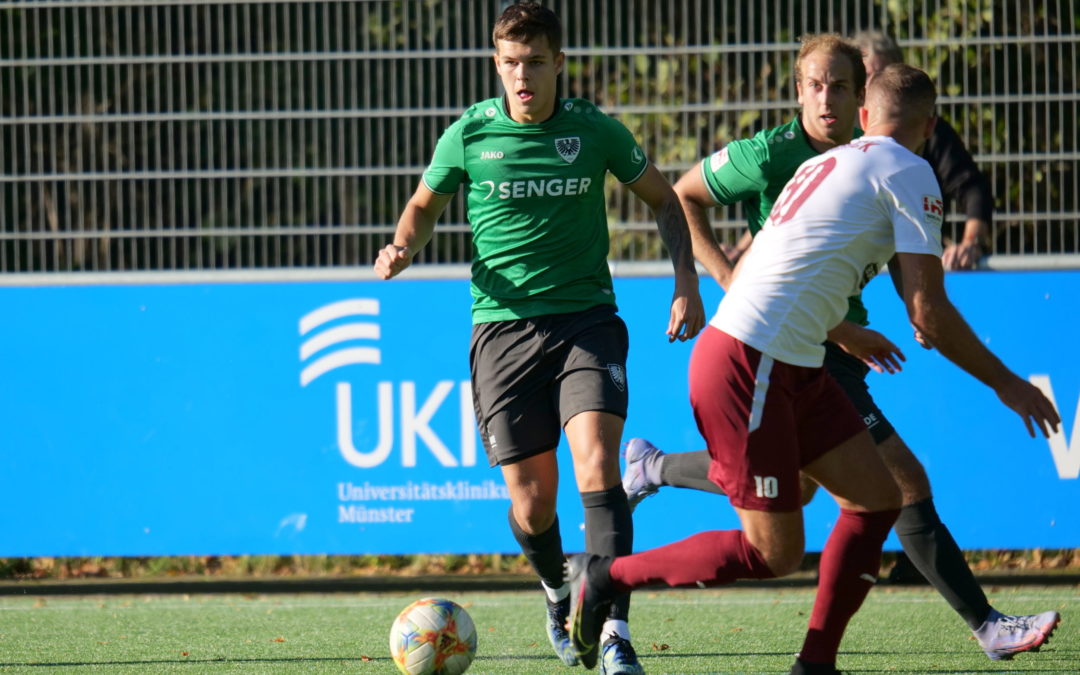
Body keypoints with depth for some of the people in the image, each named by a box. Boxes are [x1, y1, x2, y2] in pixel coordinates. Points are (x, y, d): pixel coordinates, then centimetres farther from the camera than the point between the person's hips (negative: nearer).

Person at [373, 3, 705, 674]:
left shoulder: (595, 131, 1)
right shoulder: (469, 136, 0)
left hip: (587, 318, -1)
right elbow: (426, 203, 19)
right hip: (504, 326, 1)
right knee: (532, 499, 1)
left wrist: (687, 284, 6)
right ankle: (558, 589, 36)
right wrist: (403, 246, -3)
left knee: (596, 461, -22)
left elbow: (664, 198, 16)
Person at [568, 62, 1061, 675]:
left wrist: (849, 336, 42)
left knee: (877, 498, 9)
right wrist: (1005, 383, 1)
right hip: (748, 369, -9)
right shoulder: (908, 173, -6)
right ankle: (607, 575, 4)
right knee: (774, 553, -5)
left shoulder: (827, 164, 19)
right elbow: (928, 312, -10)